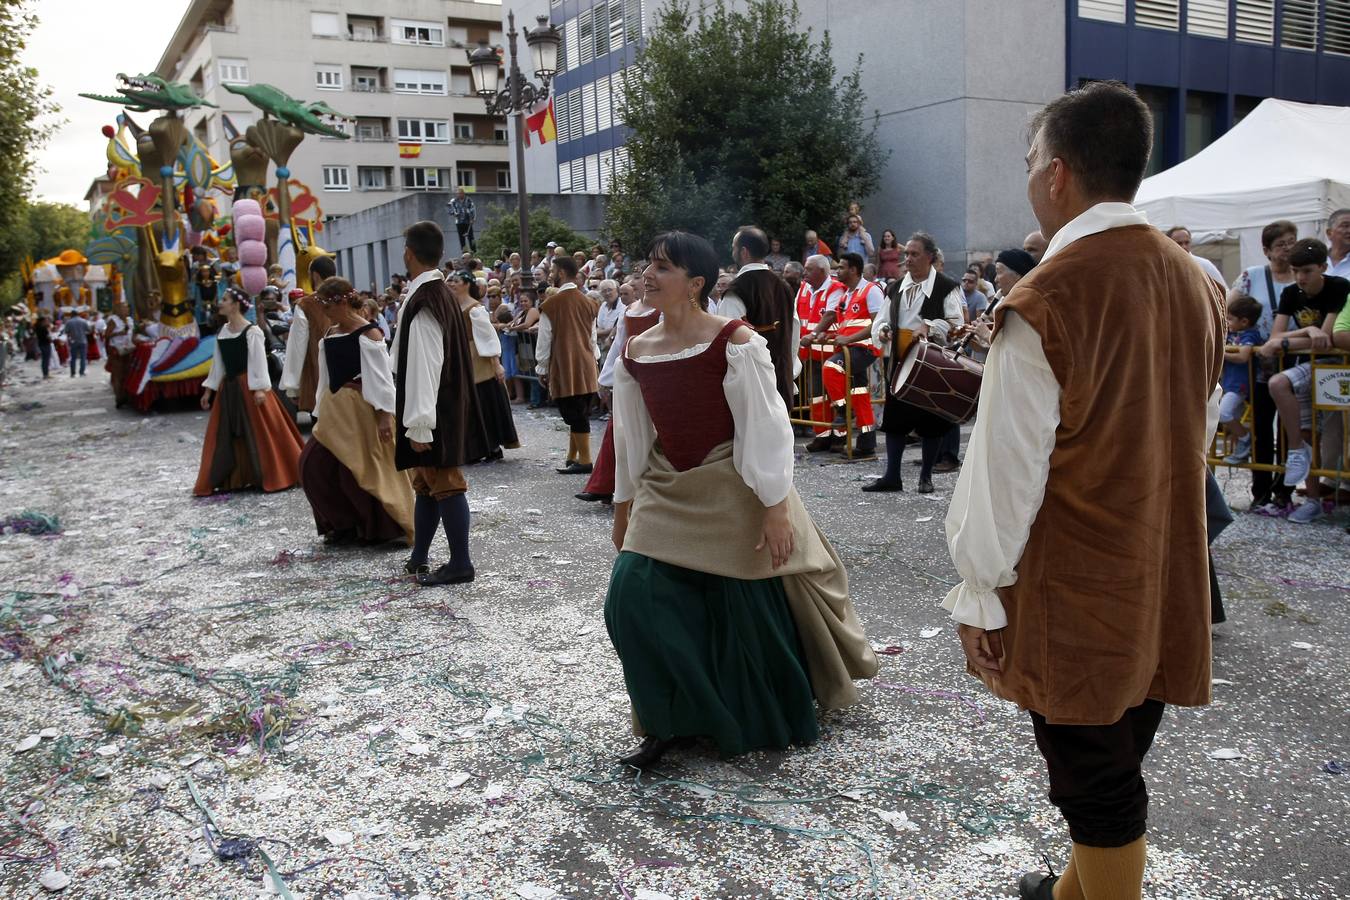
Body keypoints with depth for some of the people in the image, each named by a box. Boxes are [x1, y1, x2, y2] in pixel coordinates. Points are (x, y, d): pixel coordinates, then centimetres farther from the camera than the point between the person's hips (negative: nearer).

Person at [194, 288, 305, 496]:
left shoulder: (252, 331, -10)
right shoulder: (221, 332, 10)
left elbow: (259, 361, -14)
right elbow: (217, 363, 15)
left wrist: (260, 388, -21)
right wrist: (208, 390, 15)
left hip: (249, 386, -7)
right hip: (228, 388, 7)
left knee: (258, 434, -2)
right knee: (226, 435, 8)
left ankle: (272, 476, 10)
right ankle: (232, 479, 17)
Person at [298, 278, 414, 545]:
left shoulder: (368, 333, -11)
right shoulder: (329, 335, 11)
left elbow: (380, 377, -14)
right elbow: (326, 376, 15)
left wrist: (384, 414, -18)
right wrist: (322, 410, 15)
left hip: (362, 407, -7)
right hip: (334, 409, 8)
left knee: (362, 469, -3)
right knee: (313, 465, 4)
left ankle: (380, 529, 14)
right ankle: (343, 523, 20)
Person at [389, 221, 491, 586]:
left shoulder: (421, 303, -21)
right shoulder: (441, 293, 9)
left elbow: (423, 367, -24)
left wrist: (419, 425, -22)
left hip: (434, 412, -10)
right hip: (447, 404, 10)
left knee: (444, 484, -2)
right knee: (427, 482, 17)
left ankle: (460, 563, 7)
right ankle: (418, 558, 29)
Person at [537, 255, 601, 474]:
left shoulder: (551, 304, -10)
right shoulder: (588, 303, 7)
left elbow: (544, 340, -6)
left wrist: (542, 369, 4)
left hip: (564, 368, -6)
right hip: (586, 367, 6)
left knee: (574, 416, -2)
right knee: (578, 415, 12)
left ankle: (584, 461, 0)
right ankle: (572, 458, 21)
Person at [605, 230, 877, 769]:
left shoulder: (733, 342, -15)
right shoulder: (635, 354, 2)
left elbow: (766, 425, -15)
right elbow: (631, 438, 11)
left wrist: (776, 507, -17)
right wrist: (624, 507, 16)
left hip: (734, 490, -5)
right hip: (668, 494, 5)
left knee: (752, 612, 7)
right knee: (633, 597, -8)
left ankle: (776, 720, 37)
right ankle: (673, 720, 12)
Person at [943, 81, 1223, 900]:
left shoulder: (1048, 298, -21)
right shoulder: (1195, 280, 2)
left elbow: (1008, 467, -19)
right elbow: (1199, 429, 11)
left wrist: (981, 590, -9)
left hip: (1073, 590, -8)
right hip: (1168, 576, 8)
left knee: (1094, 779, 8)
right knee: (1117, 764, 23)